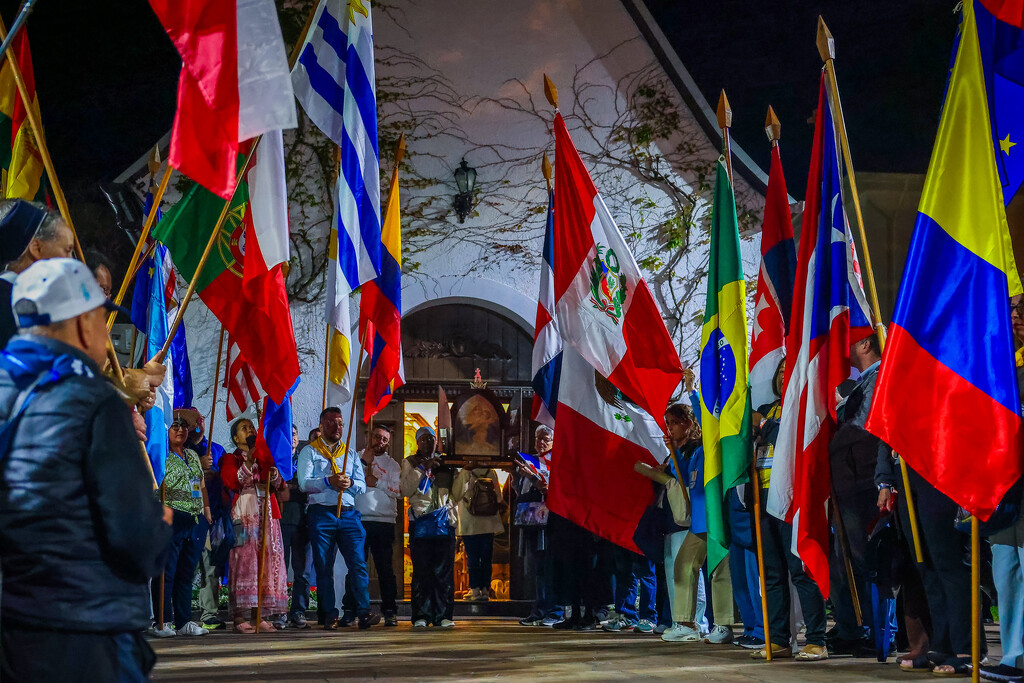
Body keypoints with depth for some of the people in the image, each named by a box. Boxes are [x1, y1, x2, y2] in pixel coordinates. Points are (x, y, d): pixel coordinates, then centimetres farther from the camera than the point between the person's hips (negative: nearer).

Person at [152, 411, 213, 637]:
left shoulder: (193, 455, 20)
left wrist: (206, 508, 19)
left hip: (196, 520, 7)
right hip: (172, 519, -7)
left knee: (187, 572, 9)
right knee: (166, 572, -6)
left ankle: (184, 622, 13)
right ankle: (162, 623, -3)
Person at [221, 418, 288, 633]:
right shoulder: (231, 459, 11)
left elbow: (279, 484, 11)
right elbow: (231, 482, -8)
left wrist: (270, 465, -6)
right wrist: (250, 460, -14)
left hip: (267, 512, 5)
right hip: (243, 513, -5)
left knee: (267, 560, -2)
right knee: (244, 559, -13)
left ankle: (259, 615, 0)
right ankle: (240, 617, -14)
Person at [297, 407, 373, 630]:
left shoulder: (351, 454, 20)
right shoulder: (309, 452, 9)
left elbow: (362, 485, 11)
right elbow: (304, 483, -5)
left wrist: (350, 483, -11)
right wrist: (328, 481, -21)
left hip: (348, 513, 2)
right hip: (321, 513, -2)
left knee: (358, 563, -8)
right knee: (324, 567, -1)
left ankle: (363, 612, -8)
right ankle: (330, 615, 3)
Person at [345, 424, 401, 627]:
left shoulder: (392, 464, 15)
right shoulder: (357, 458, 14)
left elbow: (398, 490, 1)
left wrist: (377, 482, -7)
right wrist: (364, 462, -6)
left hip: (385, 521, 1)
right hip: (359, 520, -1)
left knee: (385, 568, 0)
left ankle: (390, 612, 2)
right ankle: (349, 610, 0)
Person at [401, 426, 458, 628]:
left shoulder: (445, 463, 16)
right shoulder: (410, 463, 13)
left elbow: (457, 493, 14)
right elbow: (406, 490, -5)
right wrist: (422, 468, -8)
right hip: (419, 520, -1)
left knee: (444, 569, -3)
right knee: (421, 569, -5)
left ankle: (444, 615, 0)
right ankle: (421, 615, -3)